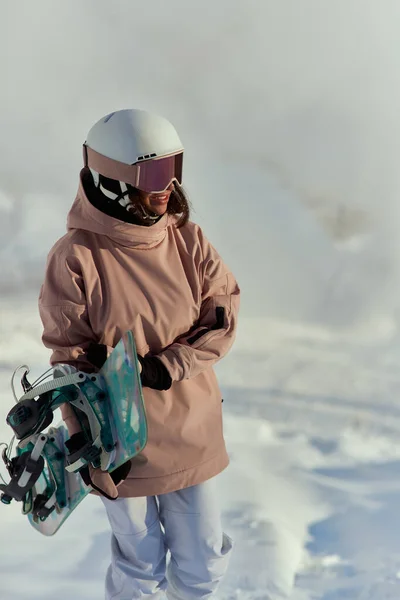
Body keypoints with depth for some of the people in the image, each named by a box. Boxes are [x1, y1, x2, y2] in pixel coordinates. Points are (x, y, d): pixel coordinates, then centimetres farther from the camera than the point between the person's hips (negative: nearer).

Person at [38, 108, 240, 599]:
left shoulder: (188, 239, -3)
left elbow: (222, 318, -5)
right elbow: (71, 359, -11)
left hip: (191, 429, 4)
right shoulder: (76, 258, -15)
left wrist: (165, 366, -19)